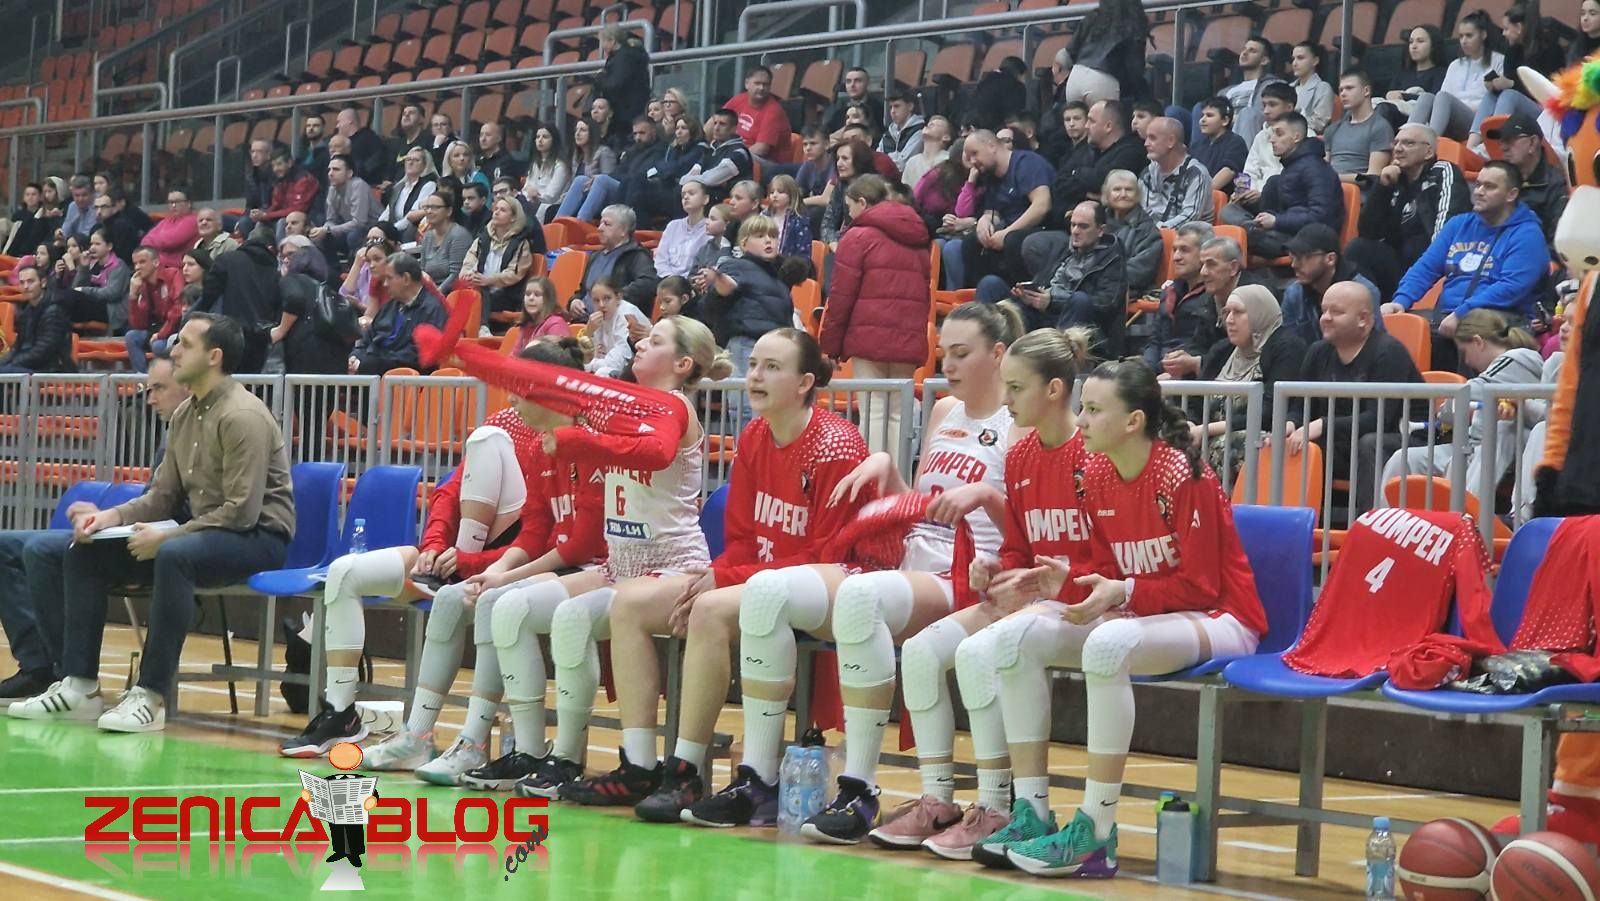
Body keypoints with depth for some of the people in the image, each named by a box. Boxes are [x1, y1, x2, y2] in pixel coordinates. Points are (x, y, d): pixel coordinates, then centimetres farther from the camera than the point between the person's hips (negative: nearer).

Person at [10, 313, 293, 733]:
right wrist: (114, 516, -5)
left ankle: (152, 695, -35)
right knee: (86, 552, 1)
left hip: (259, 538, -9)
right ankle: (79, 685, -2)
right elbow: (162, 496, 14)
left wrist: (166, 536, -22)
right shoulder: (185, 415, 10)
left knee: (173, 555, -39)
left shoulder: (243, 415, -17)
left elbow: (241, 513, -23)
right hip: (204, 535, 9)